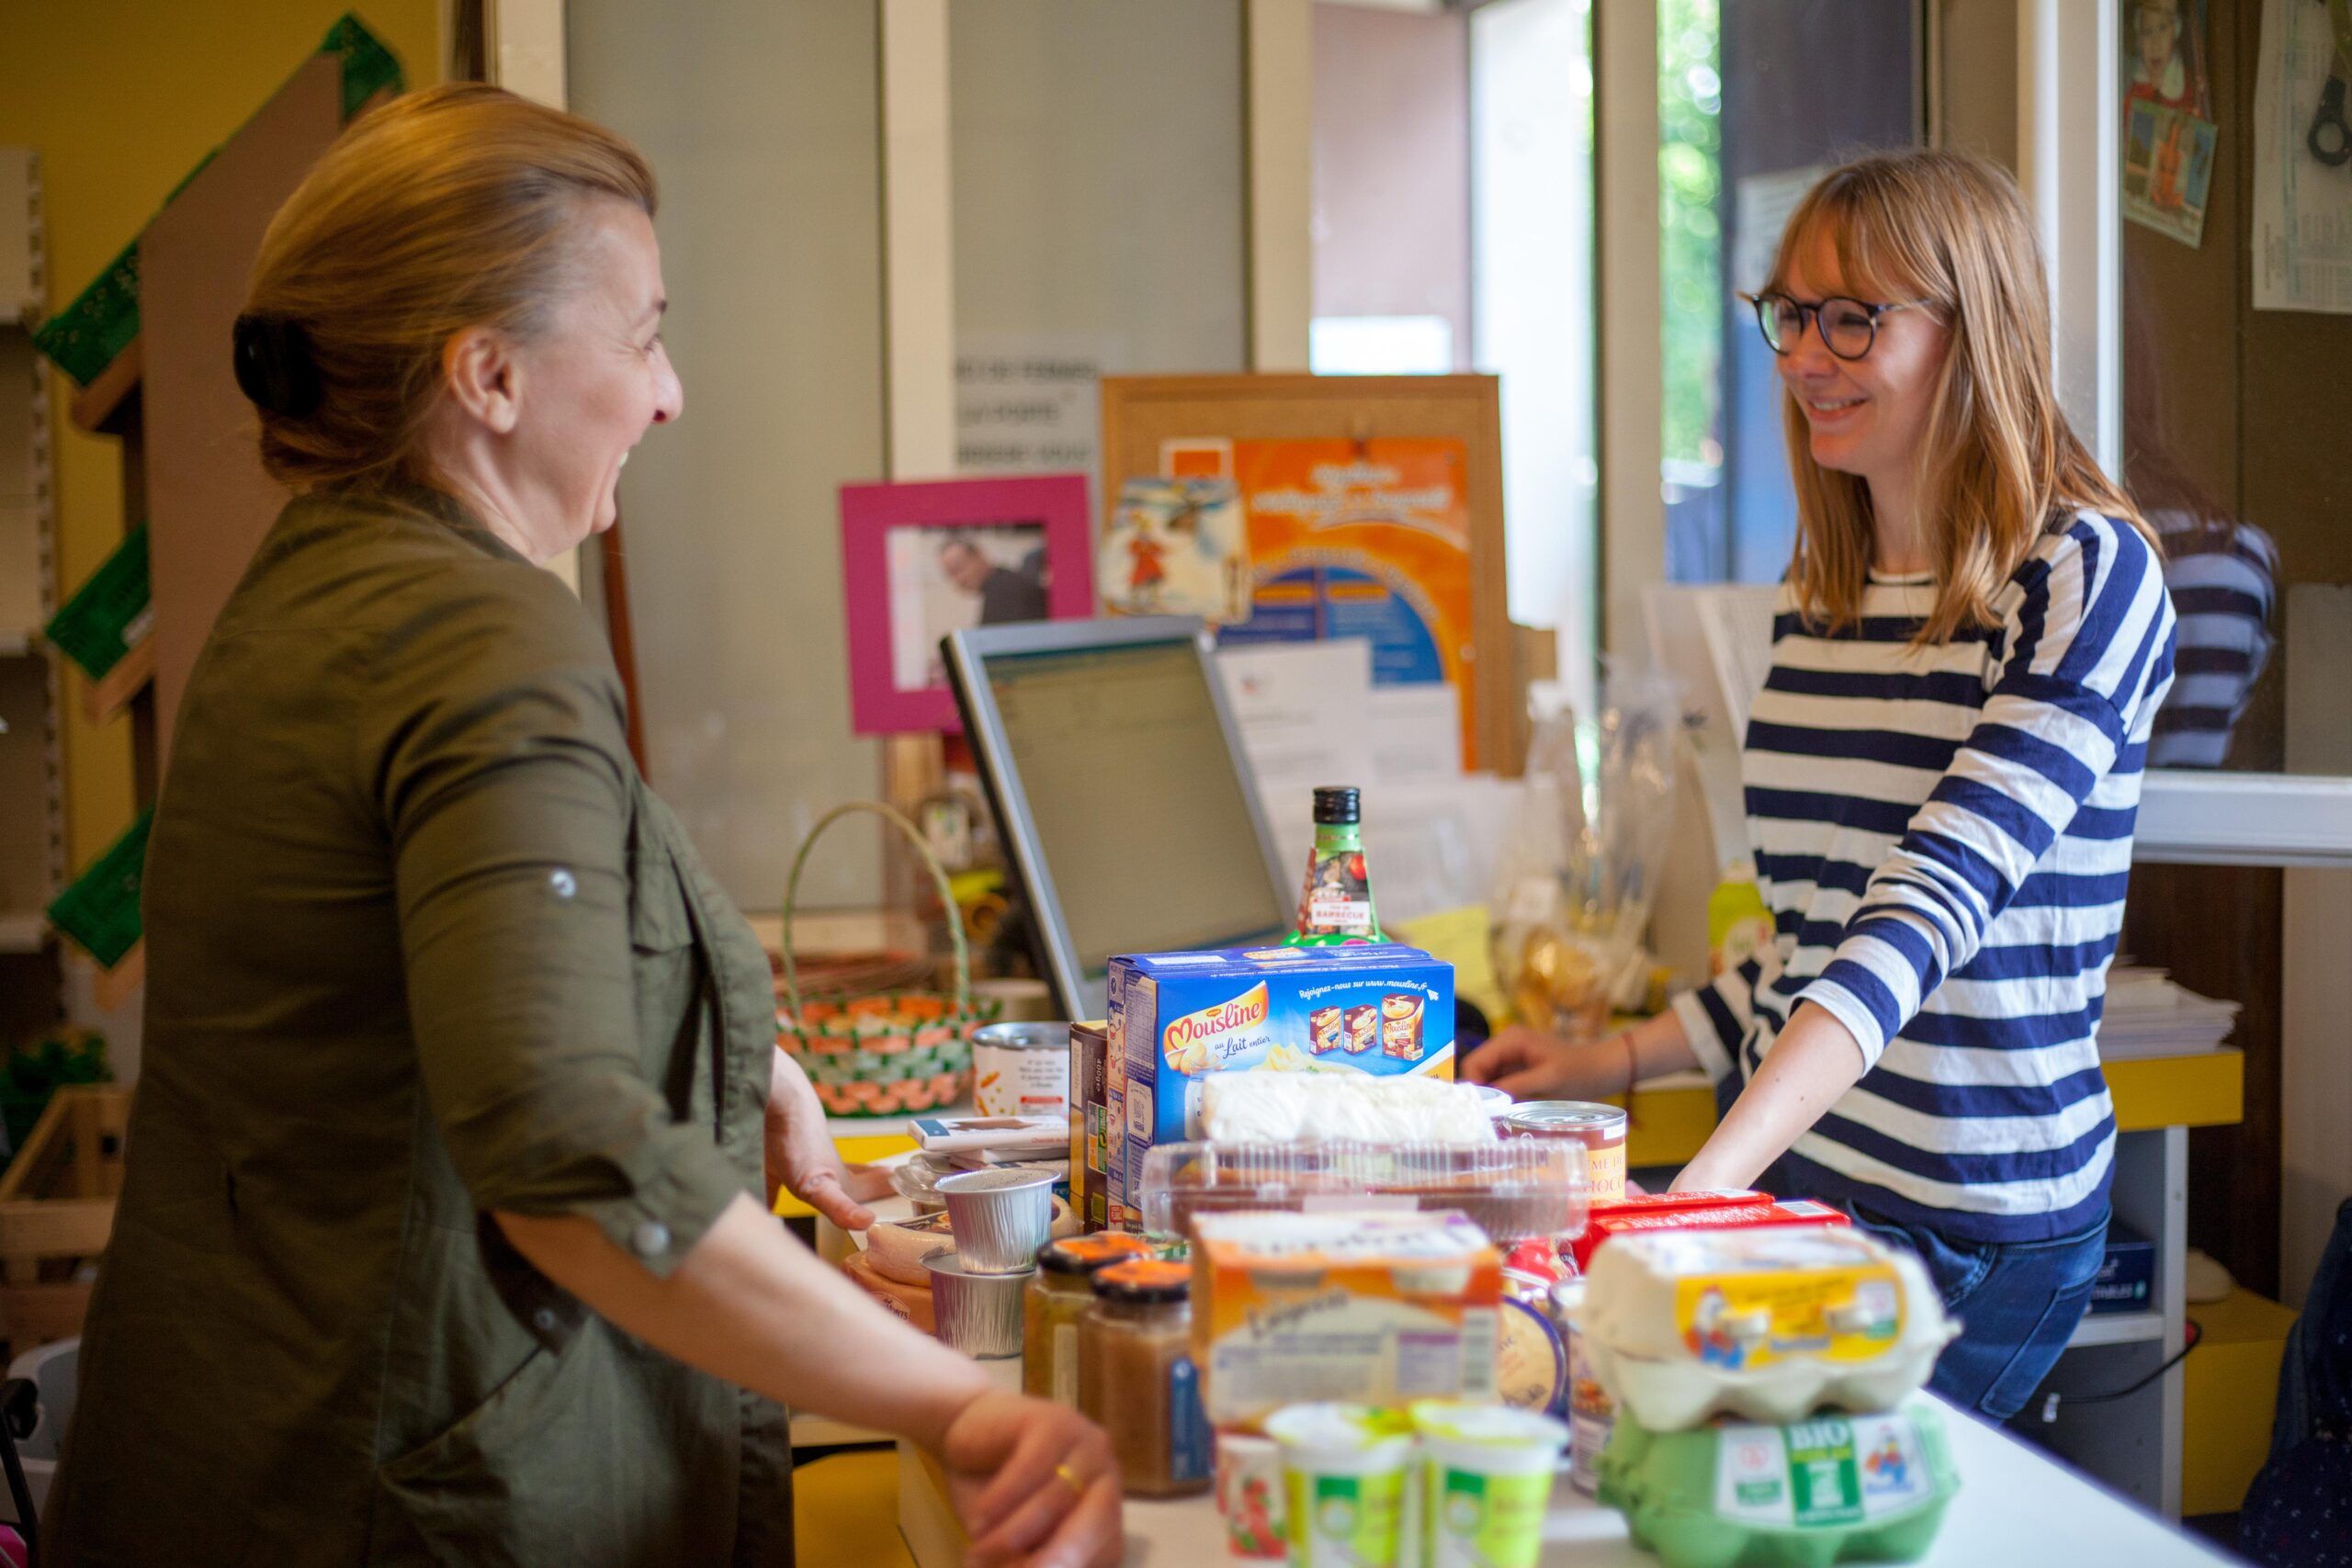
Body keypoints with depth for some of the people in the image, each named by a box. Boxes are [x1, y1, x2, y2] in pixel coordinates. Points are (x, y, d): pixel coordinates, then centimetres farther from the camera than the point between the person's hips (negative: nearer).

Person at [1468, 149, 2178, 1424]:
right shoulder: (1820, 594, 12)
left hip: (1969, 1225, -6)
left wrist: (1707, 1182, -34)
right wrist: (1612, 1063, 15)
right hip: (1785, 1179, 6)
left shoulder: (2085, 576, -10)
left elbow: (1935, 898, -24)